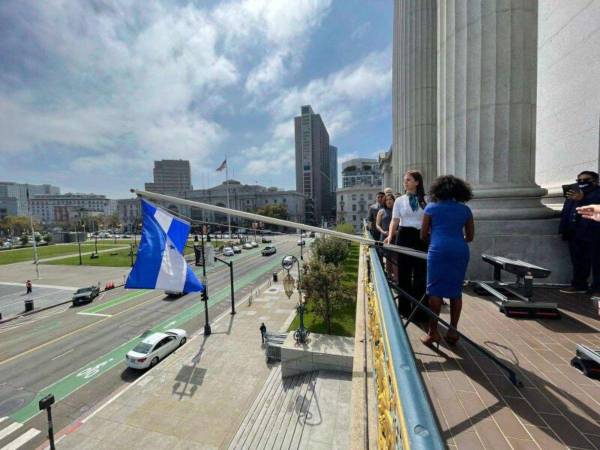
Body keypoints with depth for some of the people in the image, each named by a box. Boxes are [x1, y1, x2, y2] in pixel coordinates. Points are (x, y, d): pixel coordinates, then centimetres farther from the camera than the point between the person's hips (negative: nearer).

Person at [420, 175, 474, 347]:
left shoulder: (431, 207, 4)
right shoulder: (465, 209, 12)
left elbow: (423, 235, 4)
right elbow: (470, 236, 14)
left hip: (438, 251, -3)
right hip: (460, 251, 4)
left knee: (435, 291, 1)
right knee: (456, 291, 11)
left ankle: (433, 332, 5)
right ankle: (453, 331, 18)